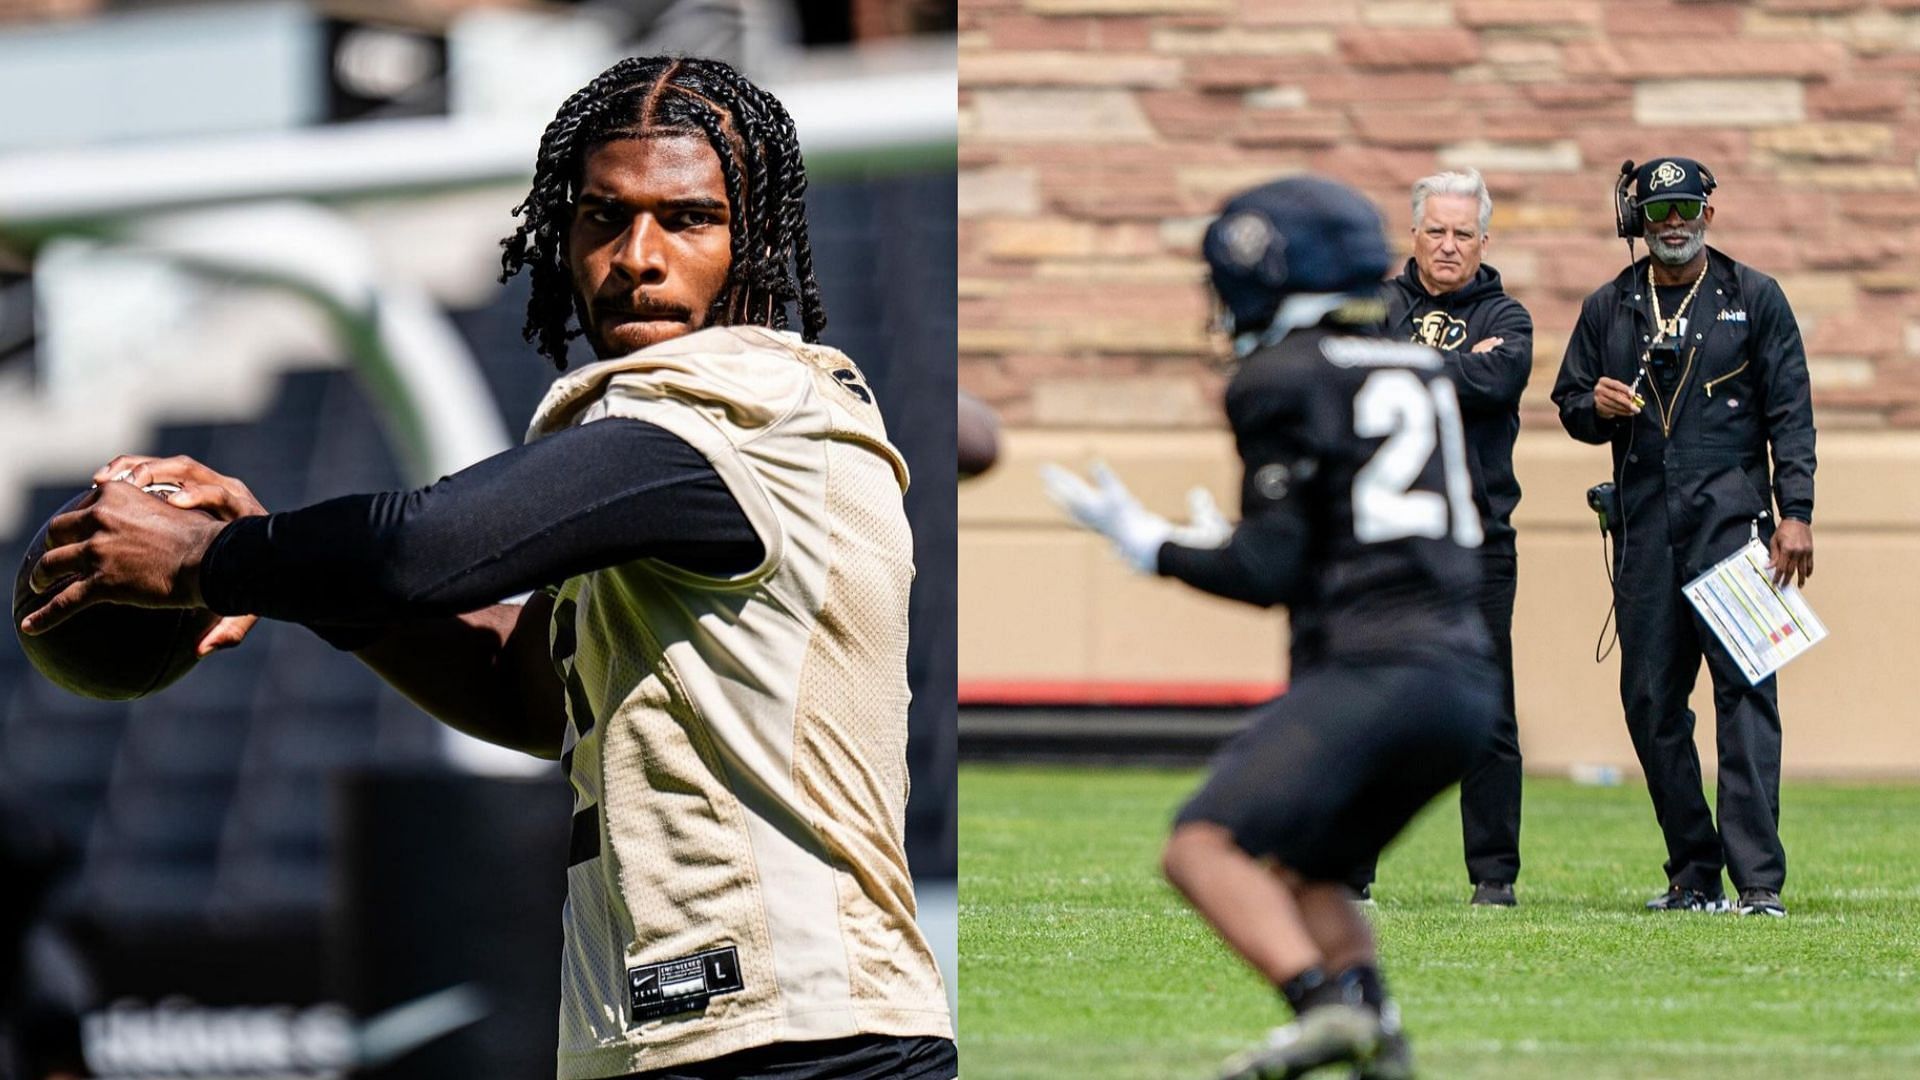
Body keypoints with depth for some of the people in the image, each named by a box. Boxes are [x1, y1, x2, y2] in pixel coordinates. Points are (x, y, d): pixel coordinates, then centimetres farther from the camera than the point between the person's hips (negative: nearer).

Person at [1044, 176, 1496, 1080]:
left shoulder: (1282, 379, -2)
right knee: (1302, 870, 23)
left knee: (1206, 848, -17)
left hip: (1369, 670, -8)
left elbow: (1272, 571, -7)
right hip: (1467, 679, 8)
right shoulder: (1421, 371, 21)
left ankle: (1325, 1004, -37)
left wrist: (1144, 542, 4)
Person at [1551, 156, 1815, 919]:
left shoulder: (1755, 298, 8)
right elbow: (1569, 404, 19)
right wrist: (1596, 407, -6)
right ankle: (1693, 877, 11)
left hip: (1730, 513, -4)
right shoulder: (1608, 308, 15)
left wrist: (1795, 513, -8)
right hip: (1644, 524, 4)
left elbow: (1791, 412, 3)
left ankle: (1758, 879, -18)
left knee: (1744, 687, -13)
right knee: (1649, 698, 2)